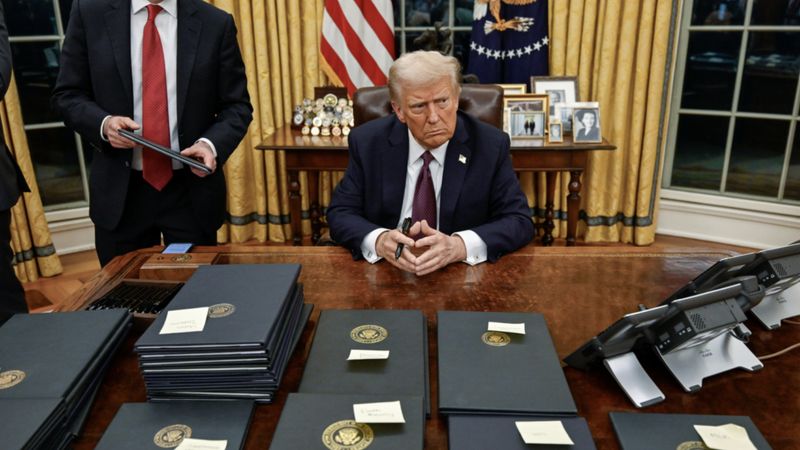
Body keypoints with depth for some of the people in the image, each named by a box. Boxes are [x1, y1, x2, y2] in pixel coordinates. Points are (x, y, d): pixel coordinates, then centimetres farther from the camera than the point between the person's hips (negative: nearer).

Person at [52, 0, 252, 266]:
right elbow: (67, 95, 4)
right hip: (120, 189, 1)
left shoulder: (216, 23, -1)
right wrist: (104, 123, -16)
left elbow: (237, 105, 1)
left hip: (192, 190, 0)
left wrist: (211, 143, -18)